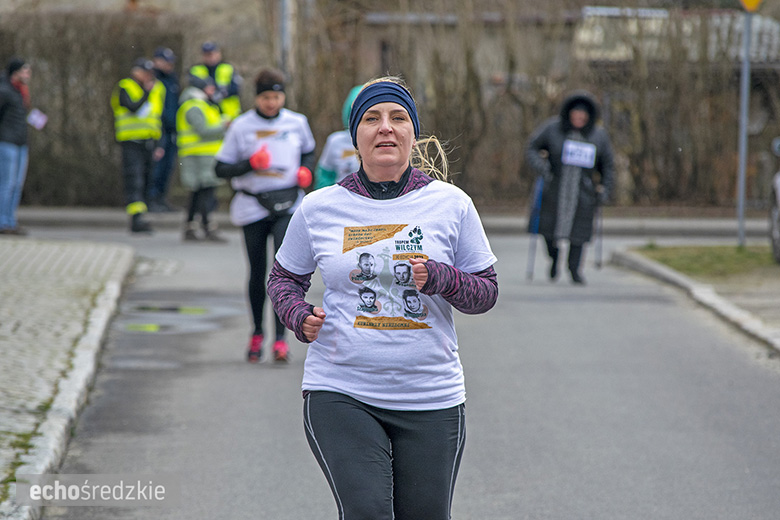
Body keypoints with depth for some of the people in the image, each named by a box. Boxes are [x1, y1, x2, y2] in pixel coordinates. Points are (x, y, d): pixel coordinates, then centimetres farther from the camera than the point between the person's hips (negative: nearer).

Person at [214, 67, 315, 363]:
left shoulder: (296, 123, 4)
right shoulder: (241, 126, -1)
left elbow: (309, 151, 23)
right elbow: (221, 169, -2)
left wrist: (306, 170, 1)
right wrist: (250, 164, -18)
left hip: (287, 205, 0)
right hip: (253, 206, 0)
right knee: (257, 272, 9)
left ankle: (280, 338, -15)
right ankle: (257, 334, 28)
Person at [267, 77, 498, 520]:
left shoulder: (451, 204, 2)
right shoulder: (319, 208, 3)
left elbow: (487, 291, 7)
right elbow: (284, 278, 18)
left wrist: (439, 279, -13)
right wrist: (299, 316, -3)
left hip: (431, 399, 1)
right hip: (340, 396, -1)